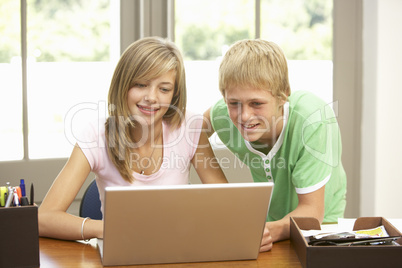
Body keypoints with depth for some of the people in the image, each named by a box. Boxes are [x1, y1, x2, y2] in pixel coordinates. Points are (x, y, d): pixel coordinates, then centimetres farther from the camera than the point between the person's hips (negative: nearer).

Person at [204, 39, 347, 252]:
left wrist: (272, 231, -48)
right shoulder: (224, 115, -20)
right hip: (266, 219, 3)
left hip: (319, 223, -3)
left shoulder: (312, 119, -31)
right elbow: (205, 121, 8)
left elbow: (312, 210, -28)